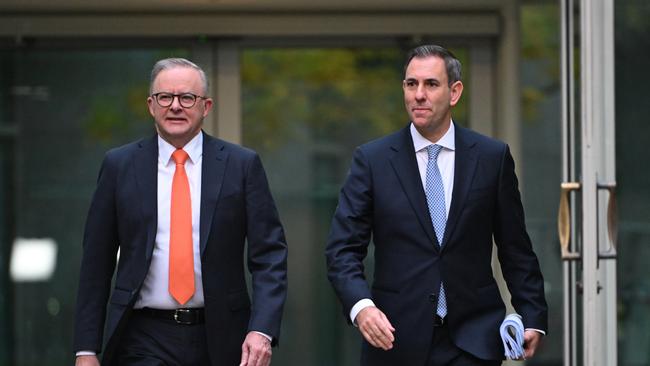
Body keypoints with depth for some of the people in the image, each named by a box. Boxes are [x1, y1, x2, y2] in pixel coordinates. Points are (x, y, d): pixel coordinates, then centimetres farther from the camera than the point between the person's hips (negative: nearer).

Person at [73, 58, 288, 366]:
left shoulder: (242, 165, 2)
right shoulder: (119, 165, 4)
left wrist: (262, 330, -16)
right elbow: (96, 261, 5)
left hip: (219, 341, 1)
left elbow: (269, 255, -2)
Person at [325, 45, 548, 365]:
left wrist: (532, 319, 0)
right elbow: (343, 249, -2)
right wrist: (360, 306, -20)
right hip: (395, 339, 0)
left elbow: (516, 250, 9)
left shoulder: (492, 157, 5)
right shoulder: (372, 159, 3)